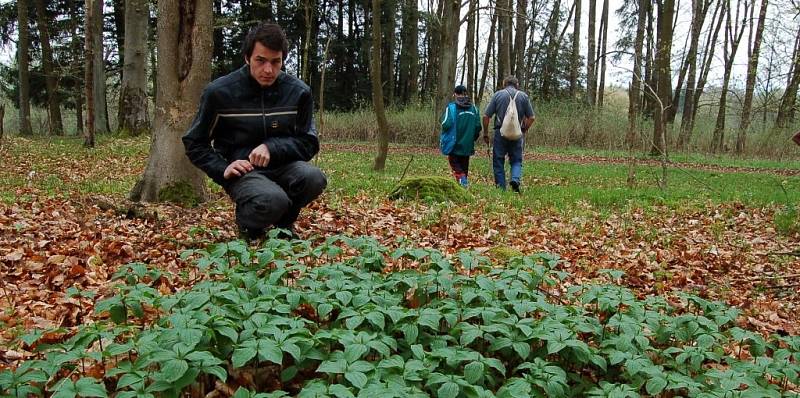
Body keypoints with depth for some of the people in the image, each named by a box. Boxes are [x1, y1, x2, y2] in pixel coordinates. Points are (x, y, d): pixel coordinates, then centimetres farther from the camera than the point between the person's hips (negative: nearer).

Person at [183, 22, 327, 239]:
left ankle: (284, 224, 2)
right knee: (273, 201, -36)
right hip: (243, 169, -3)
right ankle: (248, 224, 3)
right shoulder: (219, 92, -6)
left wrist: (272, 147, -17)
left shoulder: (298, 92, -2)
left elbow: (309, 143, 1)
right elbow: (194, 143, 4)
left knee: (314, 178, -31)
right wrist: (223, 169, -13)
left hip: (282, 166, 3)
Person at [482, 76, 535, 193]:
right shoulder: (523, 96, 7)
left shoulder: (497, 95, 3)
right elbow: (531, 117, 4)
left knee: (498, 161, 7)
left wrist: (485, 133, 7)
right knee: (516, 160, 11)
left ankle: (501, 188, 8)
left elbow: (486, 116, -1)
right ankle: (516, 179, -14)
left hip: (500, 133, -1)